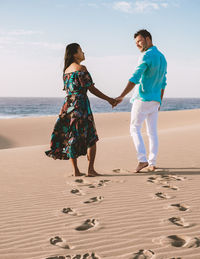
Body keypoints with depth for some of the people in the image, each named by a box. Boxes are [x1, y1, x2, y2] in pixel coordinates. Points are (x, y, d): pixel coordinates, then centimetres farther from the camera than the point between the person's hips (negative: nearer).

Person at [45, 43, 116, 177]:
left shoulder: (66, 70, 15)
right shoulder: (81, 68, -9)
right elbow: (92, 89, -11)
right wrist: (109, 99, -4)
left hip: (67, 104, 7)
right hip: (80, 105, -7)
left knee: (71, 137, 7)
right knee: (91, 138, 4)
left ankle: (76, 170, 9)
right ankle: (91, 169, 0)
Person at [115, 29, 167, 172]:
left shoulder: (147, 56, -13)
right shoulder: (162, 57, 14)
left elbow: (135, 78, -23)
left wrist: (122, 96, -27)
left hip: (142, 98, -7)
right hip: (155, 100, 8)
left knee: (135, 129, 2)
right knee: (152, 132, 9)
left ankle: (142, 159, -8)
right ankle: (152, 163, 10)